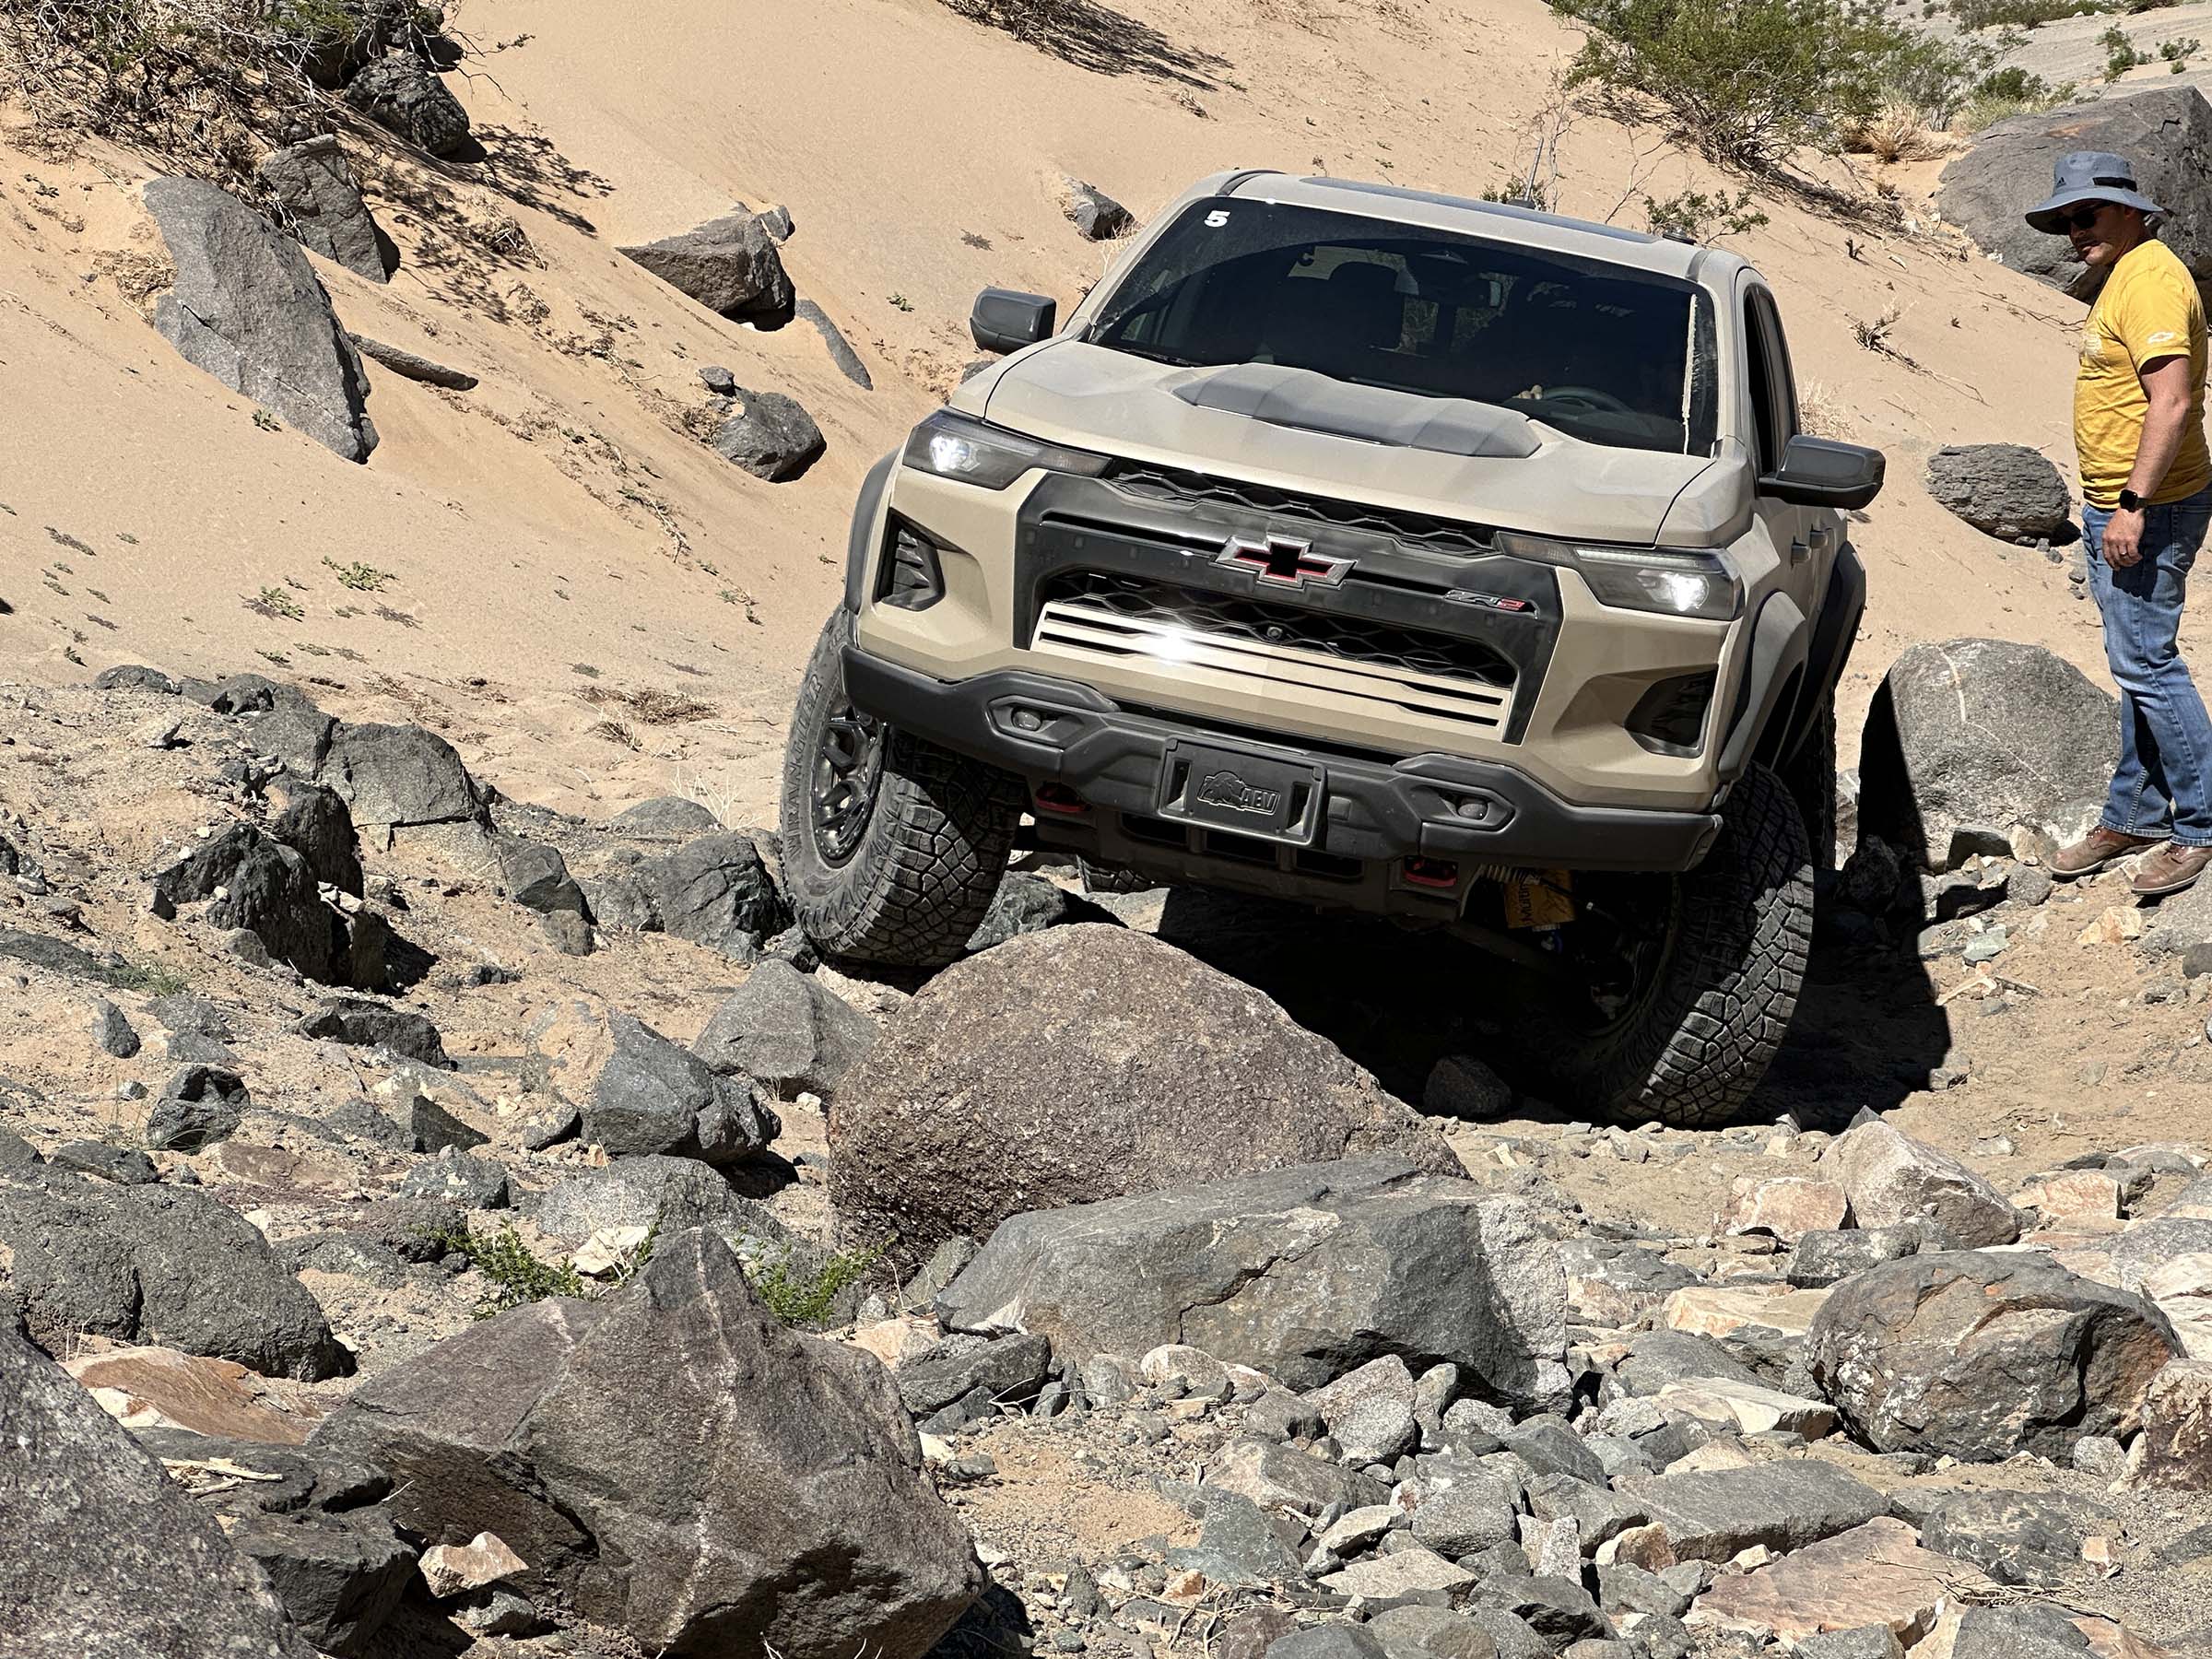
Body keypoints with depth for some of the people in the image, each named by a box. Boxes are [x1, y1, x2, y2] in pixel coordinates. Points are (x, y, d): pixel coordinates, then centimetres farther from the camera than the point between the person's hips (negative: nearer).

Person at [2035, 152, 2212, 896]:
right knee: (2137, 665, 15)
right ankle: (2134, 815, 22)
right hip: (2116, 505, 11)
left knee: (2146, 663, -8)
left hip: (2146, 513, -11)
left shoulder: (2151, 282, -18)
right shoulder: (2123, 278, 16)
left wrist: (2134, 506, -27)